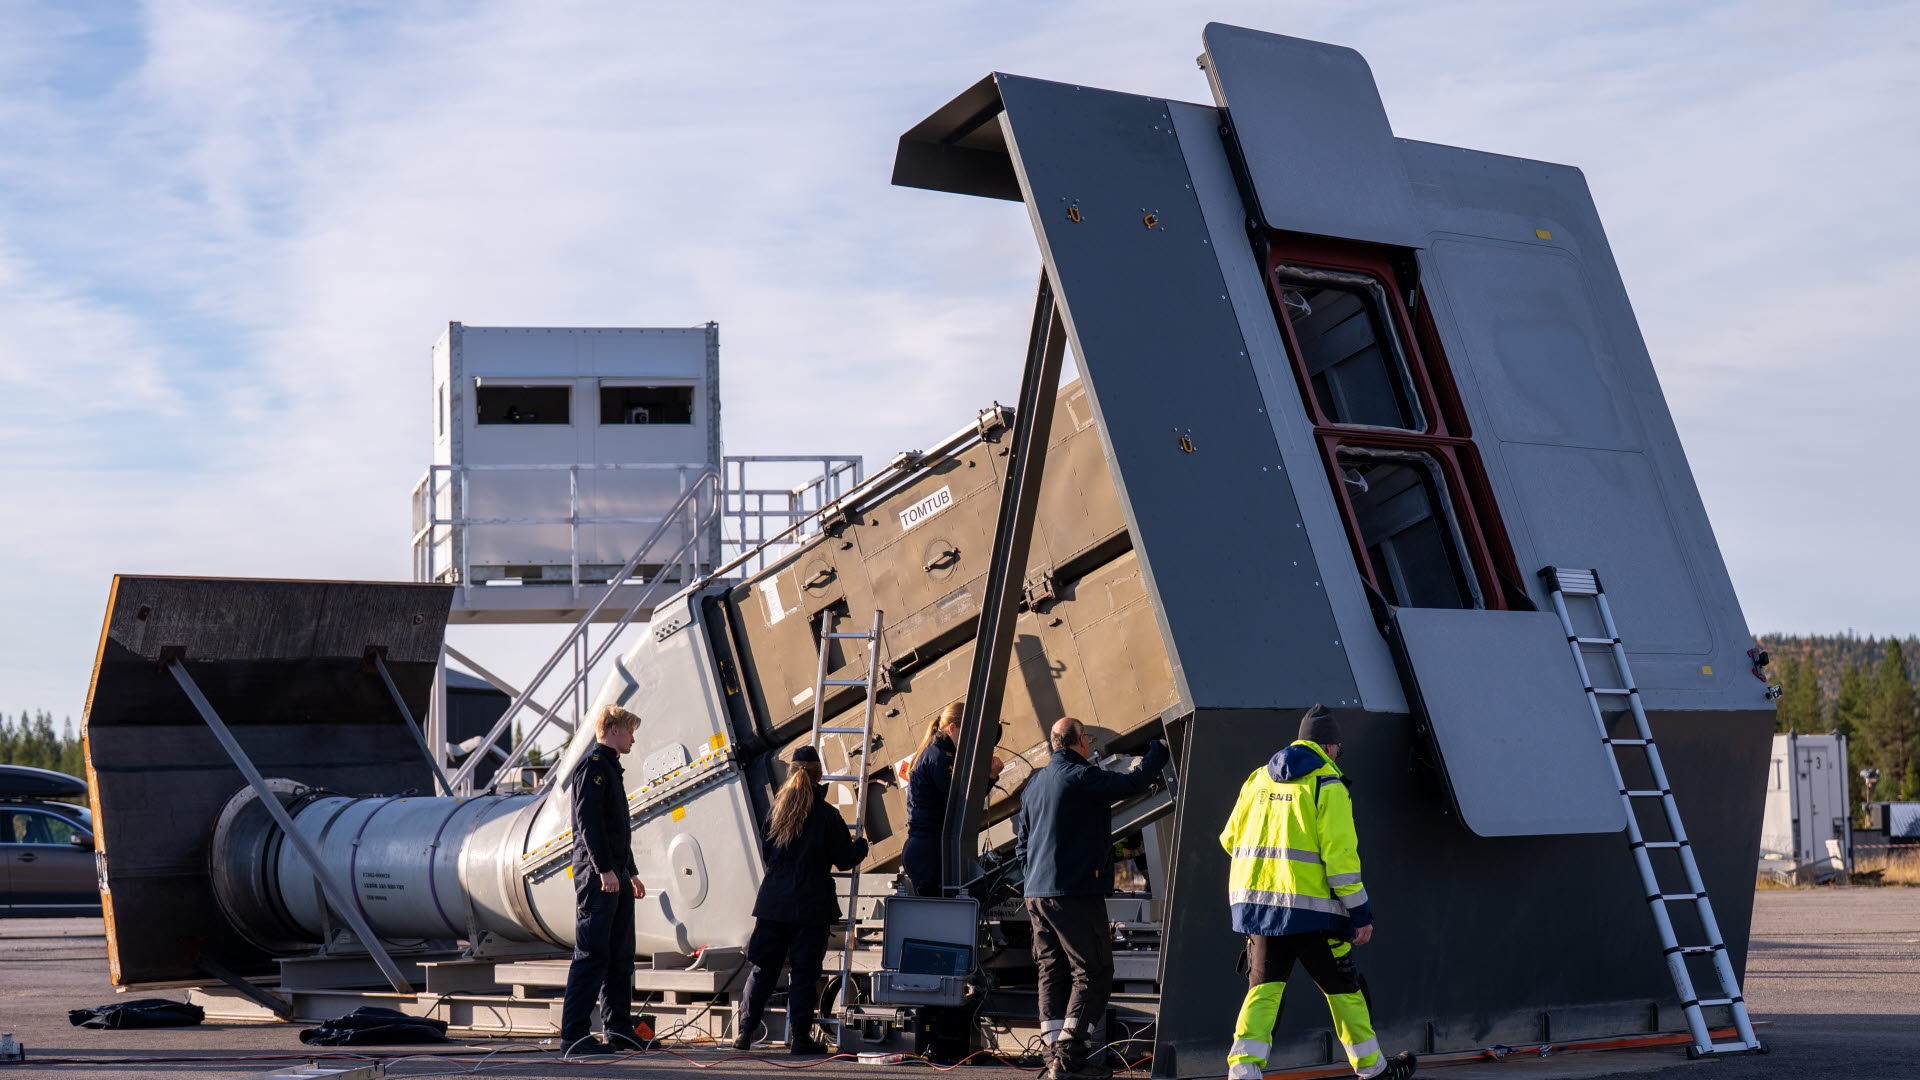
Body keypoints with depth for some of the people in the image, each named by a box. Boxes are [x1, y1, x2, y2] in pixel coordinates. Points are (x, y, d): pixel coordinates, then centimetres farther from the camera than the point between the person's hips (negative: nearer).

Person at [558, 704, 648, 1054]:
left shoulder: (611, 768, 23)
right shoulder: (593, 765, -8)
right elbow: (588, 820, -18)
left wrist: (631, 873, 26)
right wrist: (604, 868, -23)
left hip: (615, 873, 10)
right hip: (597, 872, -10)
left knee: (620, 956, 10)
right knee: (592, 955, -11)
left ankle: (620, 1031, 15)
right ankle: (573, 1034, -10)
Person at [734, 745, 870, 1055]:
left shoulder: (777, 810, 5)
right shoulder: (826, 815, -7)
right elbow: (844, 859, -3)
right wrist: (861, 846, 17)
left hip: (773, 901, 4)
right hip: (811, 904, -4)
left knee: (763, 968, 9)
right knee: (805, 971, 2)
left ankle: (744, 1032, 7)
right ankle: (800, 1037, 3)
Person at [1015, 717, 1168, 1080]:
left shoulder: (1034, 784, 17)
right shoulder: (1080, 776, -11)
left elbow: (1022, 841, 21)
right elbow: (1132, 782, -13)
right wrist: (1159, 750, 1)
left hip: (1037, 894, 9)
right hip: (1075, 893, -9)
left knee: (1051, 971, 10)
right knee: (1093, 972, -5)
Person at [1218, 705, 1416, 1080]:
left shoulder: (1258, 779, 12)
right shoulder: (1328, 784, -6)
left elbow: (1230, 839, 18)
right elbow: (1339, 853, -13)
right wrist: (1360, 912, -9)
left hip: (1255, 901, 5)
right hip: (1308, 905, -5)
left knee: (1263, 989, 6)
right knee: (1344, 990, 12)